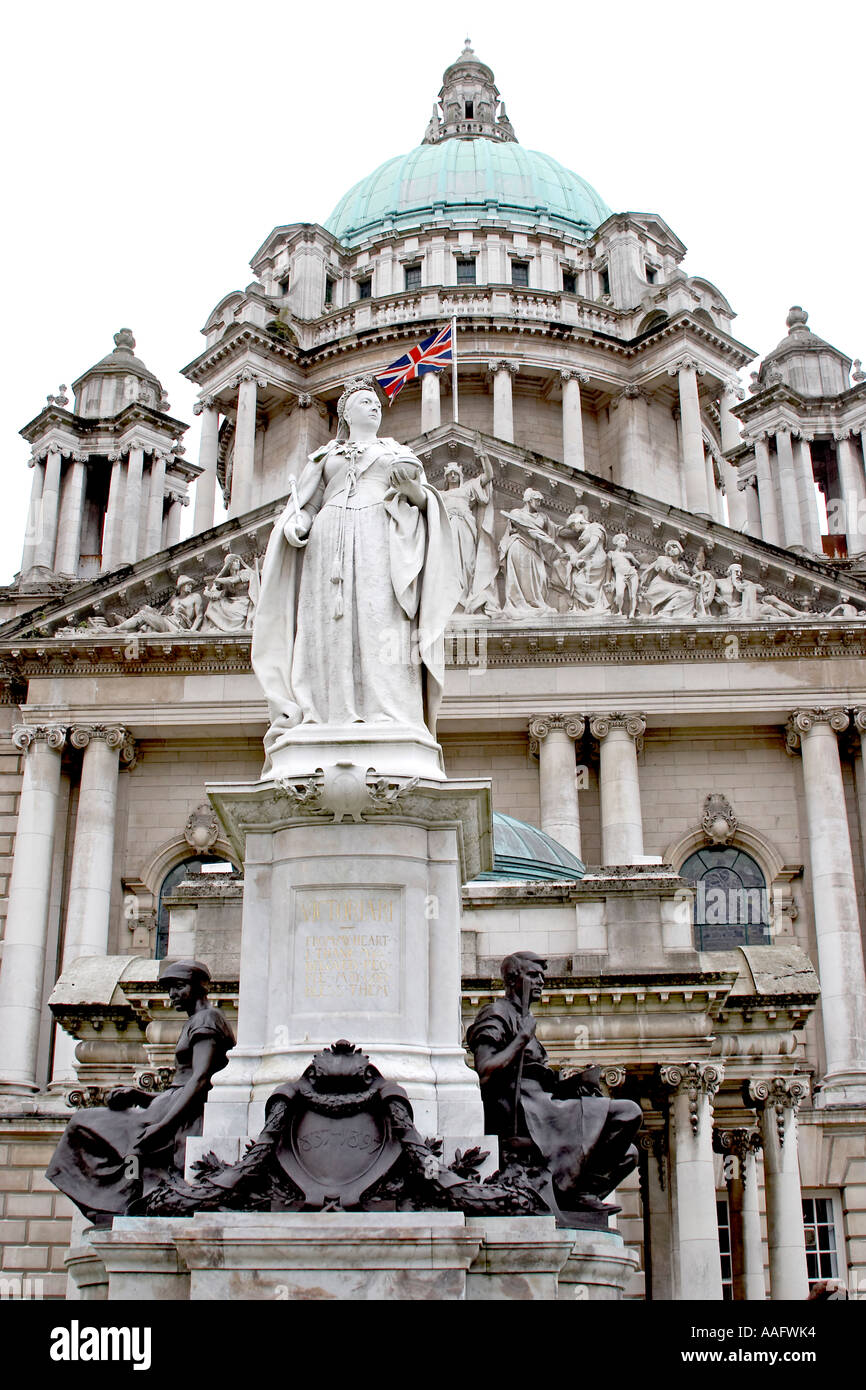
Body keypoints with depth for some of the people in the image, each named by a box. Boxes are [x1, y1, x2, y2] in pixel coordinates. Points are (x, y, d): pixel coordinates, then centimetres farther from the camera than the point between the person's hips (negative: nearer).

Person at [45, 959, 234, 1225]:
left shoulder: (206, 1018, -4)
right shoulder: (194, 1023, 25)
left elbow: (200, 1079, -17)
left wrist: (163, 1125, -24)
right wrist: (139, 1096, 7)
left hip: (187, 1117, -10)